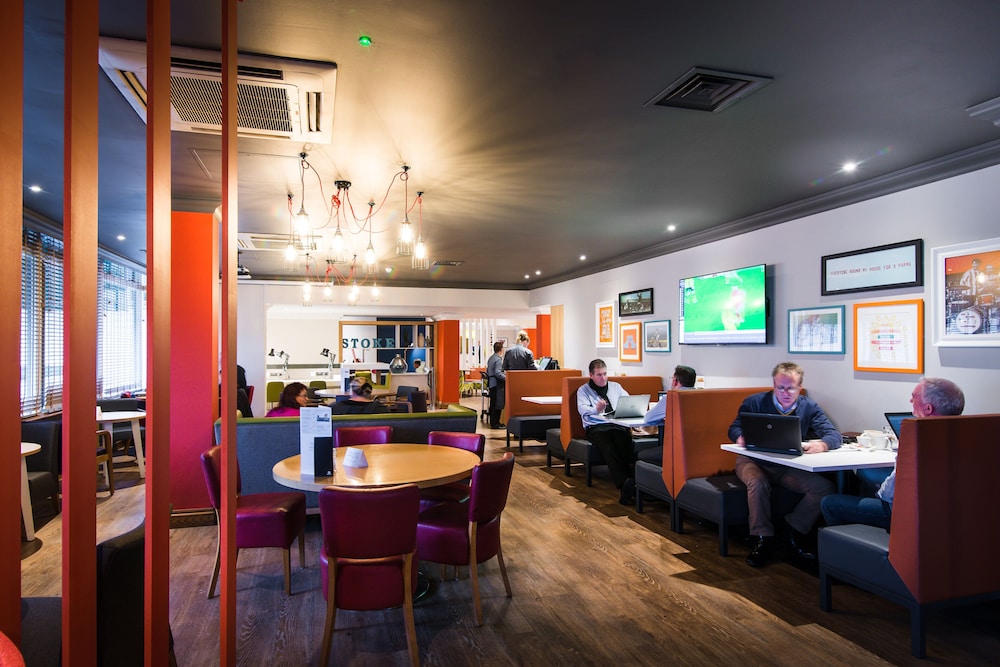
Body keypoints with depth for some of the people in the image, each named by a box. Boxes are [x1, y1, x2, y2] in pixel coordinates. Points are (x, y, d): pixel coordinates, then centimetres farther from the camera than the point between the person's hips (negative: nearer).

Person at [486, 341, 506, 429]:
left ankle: (493, 422, 19)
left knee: (493, 404, 13)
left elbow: (488, 371, 20)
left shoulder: (491, 358, 14)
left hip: (491, 383, 10)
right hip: (497, 384, -10)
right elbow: (497, 372, -23)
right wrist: (506, 377, -20)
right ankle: (495, 423, -2)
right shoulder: (498, 360, -15)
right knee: (498, 404, -5)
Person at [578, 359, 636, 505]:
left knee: (625, 441, -34)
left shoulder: (616, 387, 28)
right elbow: (583, 409, -2)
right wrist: (597, 409, -24)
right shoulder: (583, 390, 16)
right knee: (609, 448, -35)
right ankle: (624, 485, -52)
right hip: (596, 426, -2)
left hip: (618, 424, 3)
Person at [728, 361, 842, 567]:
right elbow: (734, 428, -1)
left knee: (824, 487, -20)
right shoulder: (755, 402, -1)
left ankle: (794, 533, -2)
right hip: (755, 462, -2)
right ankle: (763, 539, -17)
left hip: (790, 467, 3)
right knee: (758, 482, -35)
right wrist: (740, 438, -27)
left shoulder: (809, 407, 5)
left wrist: (822, 444, -30)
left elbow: (835, 435, -4)